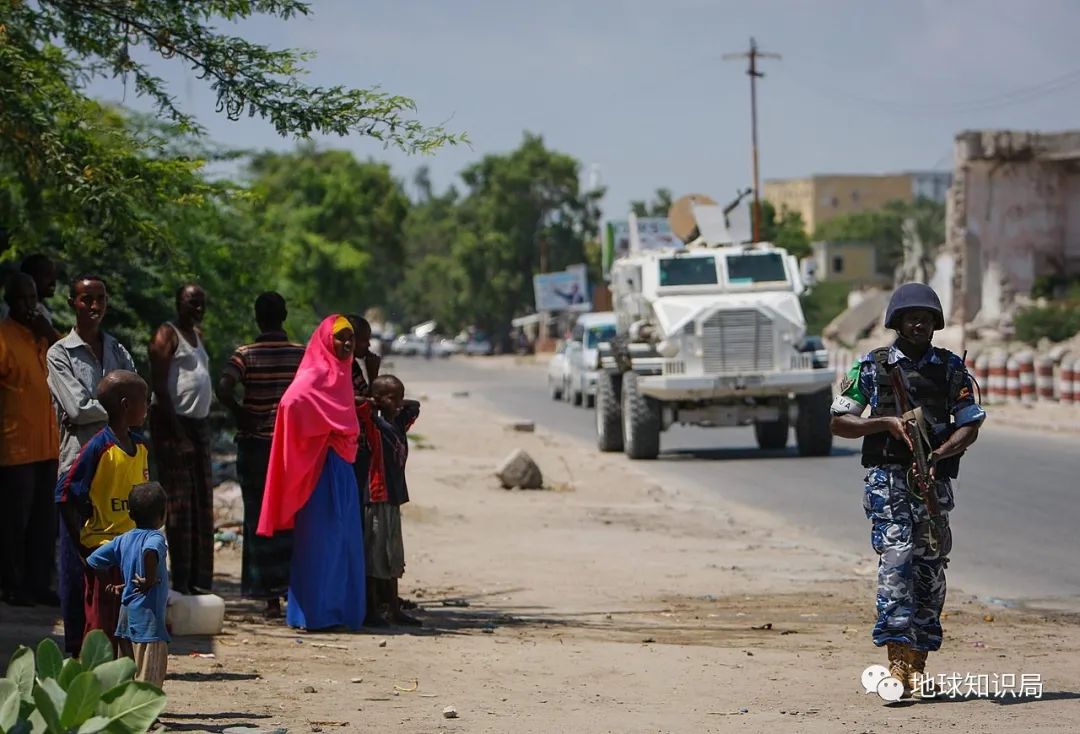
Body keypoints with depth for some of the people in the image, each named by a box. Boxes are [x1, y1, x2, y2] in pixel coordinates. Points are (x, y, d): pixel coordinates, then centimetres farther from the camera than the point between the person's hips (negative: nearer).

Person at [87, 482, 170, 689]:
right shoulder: (155, 538, -12)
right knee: (149, 680, -4)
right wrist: (150, 579, -23)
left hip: (125, 617, 7)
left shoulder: (123, 540, 9)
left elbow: (93, 561, 12)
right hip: (148, 618, -7)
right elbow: (150, 551, -37)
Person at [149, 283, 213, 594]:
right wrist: (177, 430, -19)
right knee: (180, 504, -9)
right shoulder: (167, 335, -7)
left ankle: (199, 581, 12)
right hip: (172, 423, -9)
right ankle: (181, 583, -8)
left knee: (202, 503, 8)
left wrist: (201, 426, 14)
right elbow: (159, 385, -15)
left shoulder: (197, 335, 19)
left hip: (198, 423, 9)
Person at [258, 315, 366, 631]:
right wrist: (322, 437, -19)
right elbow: (292, 401, -29)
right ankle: (314, 613, 0)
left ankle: (340, 610, 15)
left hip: (342, 469, 9)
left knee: (345, 542, 10)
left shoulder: (340, 376, 15)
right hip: (321, 468, -9)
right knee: (320, 541, -5)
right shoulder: (314, 376, -12)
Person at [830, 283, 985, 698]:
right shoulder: (872, 367, 5)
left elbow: (969, 426, 6)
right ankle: (897, 661, -24)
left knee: (930, 569, 4)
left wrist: (938, 453, -13)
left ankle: (917, 665, 12)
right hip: (888, 478, -3)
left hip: (935, 480, 3)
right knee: (896, 557, -17)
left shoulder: (951, 367, 10)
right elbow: (839, 422, 5)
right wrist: (886, 422, -11)